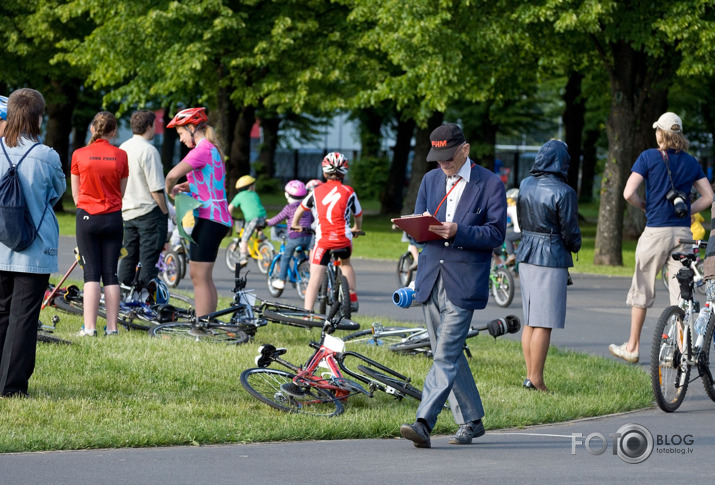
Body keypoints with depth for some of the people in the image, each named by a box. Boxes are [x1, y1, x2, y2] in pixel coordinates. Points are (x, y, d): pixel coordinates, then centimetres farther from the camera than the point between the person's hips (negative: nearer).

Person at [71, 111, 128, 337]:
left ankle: (89, 327, -7)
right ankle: (112, 326, 3)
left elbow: (75, 193, 6)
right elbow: (122, 191, 7)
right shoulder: (120, 155, -1)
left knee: (92, 273, 0)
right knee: (111, 273, 5)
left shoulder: (79, 155, -3)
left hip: (87, 217, -1)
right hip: (113, 217, 1)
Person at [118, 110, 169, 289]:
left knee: (129, 256, 14)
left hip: (128, 211, 8)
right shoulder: (148, 151, -16)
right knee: (148, 260, -5)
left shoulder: (123, 148, 9)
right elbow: (156, 189, -18)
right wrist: (165, 211, -9)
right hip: (149, 210, -8)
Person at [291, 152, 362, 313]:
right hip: (344, 240, 1)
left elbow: (301, 208, 24)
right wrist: (357, 228, 40)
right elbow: (358, 215, 19)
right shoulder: (348, 192, 5)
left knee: (315, 276, -2)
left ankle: (307, 311, -14)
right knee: (345, 263, 31)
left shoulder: (317, 191, 9)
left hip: (323, 240, -1)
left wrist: (295, 224, 43)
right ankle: (353, 299, 27)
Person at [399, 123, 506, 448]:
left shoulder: (490, 184, -3)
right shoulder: (430, 180, 14)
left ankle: (423, 423, -21)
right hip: (431, 278, 6)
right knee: (448, 354, 10)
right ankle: (471, 421, 21)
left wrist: (457, 232, -23)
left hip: (464, 283, -6)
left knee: (446, 355, -13)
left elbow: (496, 234, -8)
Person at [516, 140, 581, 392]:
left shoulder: (526, 185, 5)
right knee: (543, 323, -3)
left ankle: (530, 375, 17)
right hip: (552, 258, -7)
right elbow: (570, 232, -10)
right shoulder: (563, 192, -15)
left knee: (530, 321, 13)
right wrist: (575, 246, 10)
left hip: (526, 256, 7)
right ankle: (536, 379, -1)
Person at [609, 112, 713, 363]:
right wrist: (686, 211, 13)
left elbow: (629, 193, -11)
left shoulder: (649, 157, -4)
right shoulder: (691, 162, 8)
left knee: (642, 290, 8)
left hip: (656, 231, -3)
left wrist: (645, 206, 7)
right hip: (683, 233, 3)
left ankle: (632, 347, 16)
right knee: (680, 293, 4)